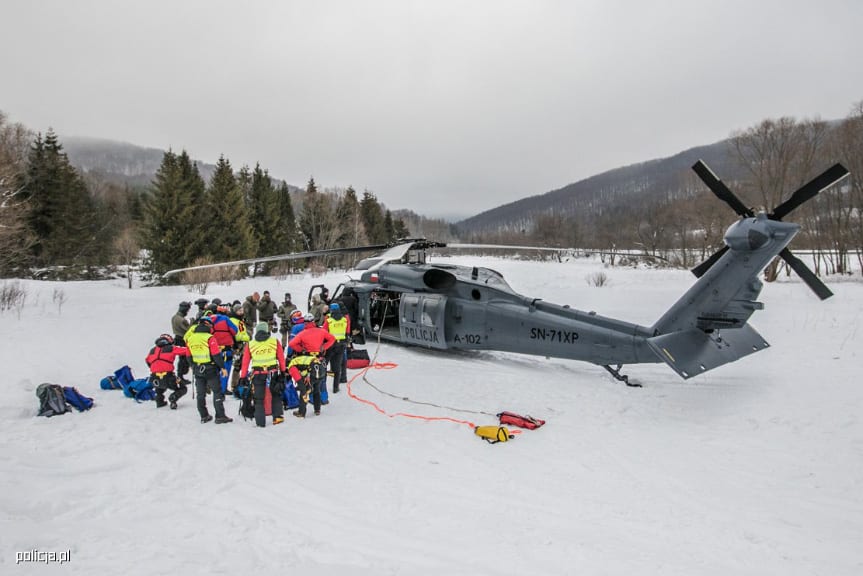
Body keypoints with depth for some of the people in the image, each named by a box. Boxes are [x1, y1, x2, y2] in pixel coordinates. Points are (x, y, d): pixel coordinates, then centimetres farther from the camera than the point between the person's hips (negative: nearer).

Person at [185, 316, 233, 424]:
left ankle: (204, 416, 20)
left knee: (200, 394, 14)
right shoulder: (210, 338, -15)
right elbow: (216, 355, -16)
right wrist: (222, 367, -7)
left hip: (198, 370, 6)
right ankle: (220, 416, 2)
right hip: (211, 370, -6)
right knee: (217, 392, 3)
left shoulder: (190, 338, 4)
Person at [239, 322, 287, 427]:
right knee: (276, 395, 20)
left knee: (259, 399, 11)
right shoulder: (275, 341, 2)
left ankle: (260, 422, 10)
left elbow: (245, 362, 6)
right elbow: (281, 358, 5)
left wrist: (243, 377, 11)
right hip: (273, 373, 0)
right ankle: (277, 417, 18)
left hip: (257, 374, 0)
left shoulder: (250, 344, 5)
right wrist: (283, 372, 13)